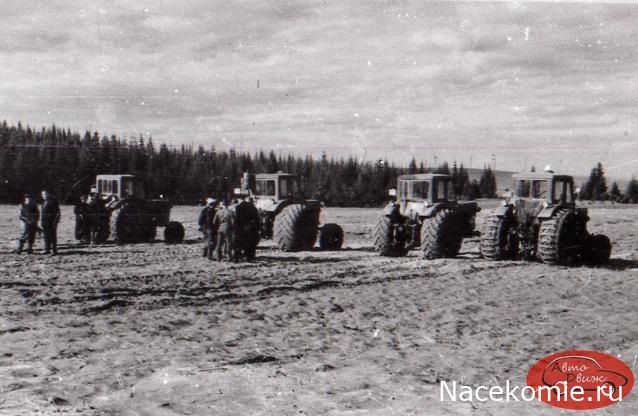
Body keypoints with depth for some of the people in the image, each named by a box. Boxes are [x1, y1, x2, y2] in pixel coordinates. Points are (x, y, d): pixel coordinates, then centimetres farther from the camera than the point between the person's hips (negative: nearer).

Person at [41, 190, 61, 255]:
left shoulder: (54, 201, -10)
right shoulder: (44, 202, 16)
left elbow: (57, 212, -13)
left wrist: (55, 221, -18)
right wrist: (41, 219, 16)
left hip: (51, 222, -8)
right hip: (45, 222, 8)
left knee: (52, 237, -5)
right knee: (46, 236, 13)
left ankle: (54, 251, -1)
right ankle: (47, 250, 21)